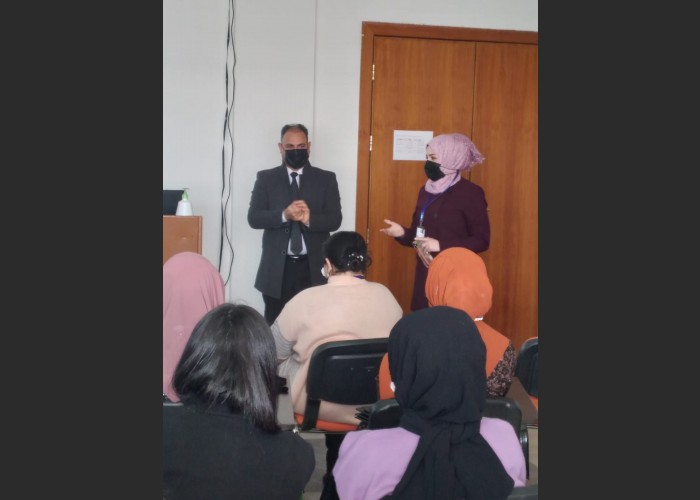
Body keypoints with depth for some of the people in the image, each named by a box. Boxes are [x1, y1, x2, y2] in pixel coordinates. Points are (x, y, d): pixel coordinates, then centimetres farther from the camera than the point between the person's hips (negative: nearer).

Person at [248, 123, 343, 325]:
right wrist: (284, 215, -20)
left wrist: (309, 218, -21)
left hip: (313, 268, 0)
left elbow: (335, 220, -2)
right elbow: (254, 218, -3)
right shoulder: (265, 178, 5)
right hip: (277, 268, 1)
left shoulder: (326, 179, 5)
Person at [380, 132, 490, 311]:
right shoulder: (426, 191, 12)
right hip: (425, 274, 6)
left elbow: (482, 241, -11)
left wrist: (441, 245, -20)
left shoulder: (470, 193, -8)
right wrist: (402, 233, -5)